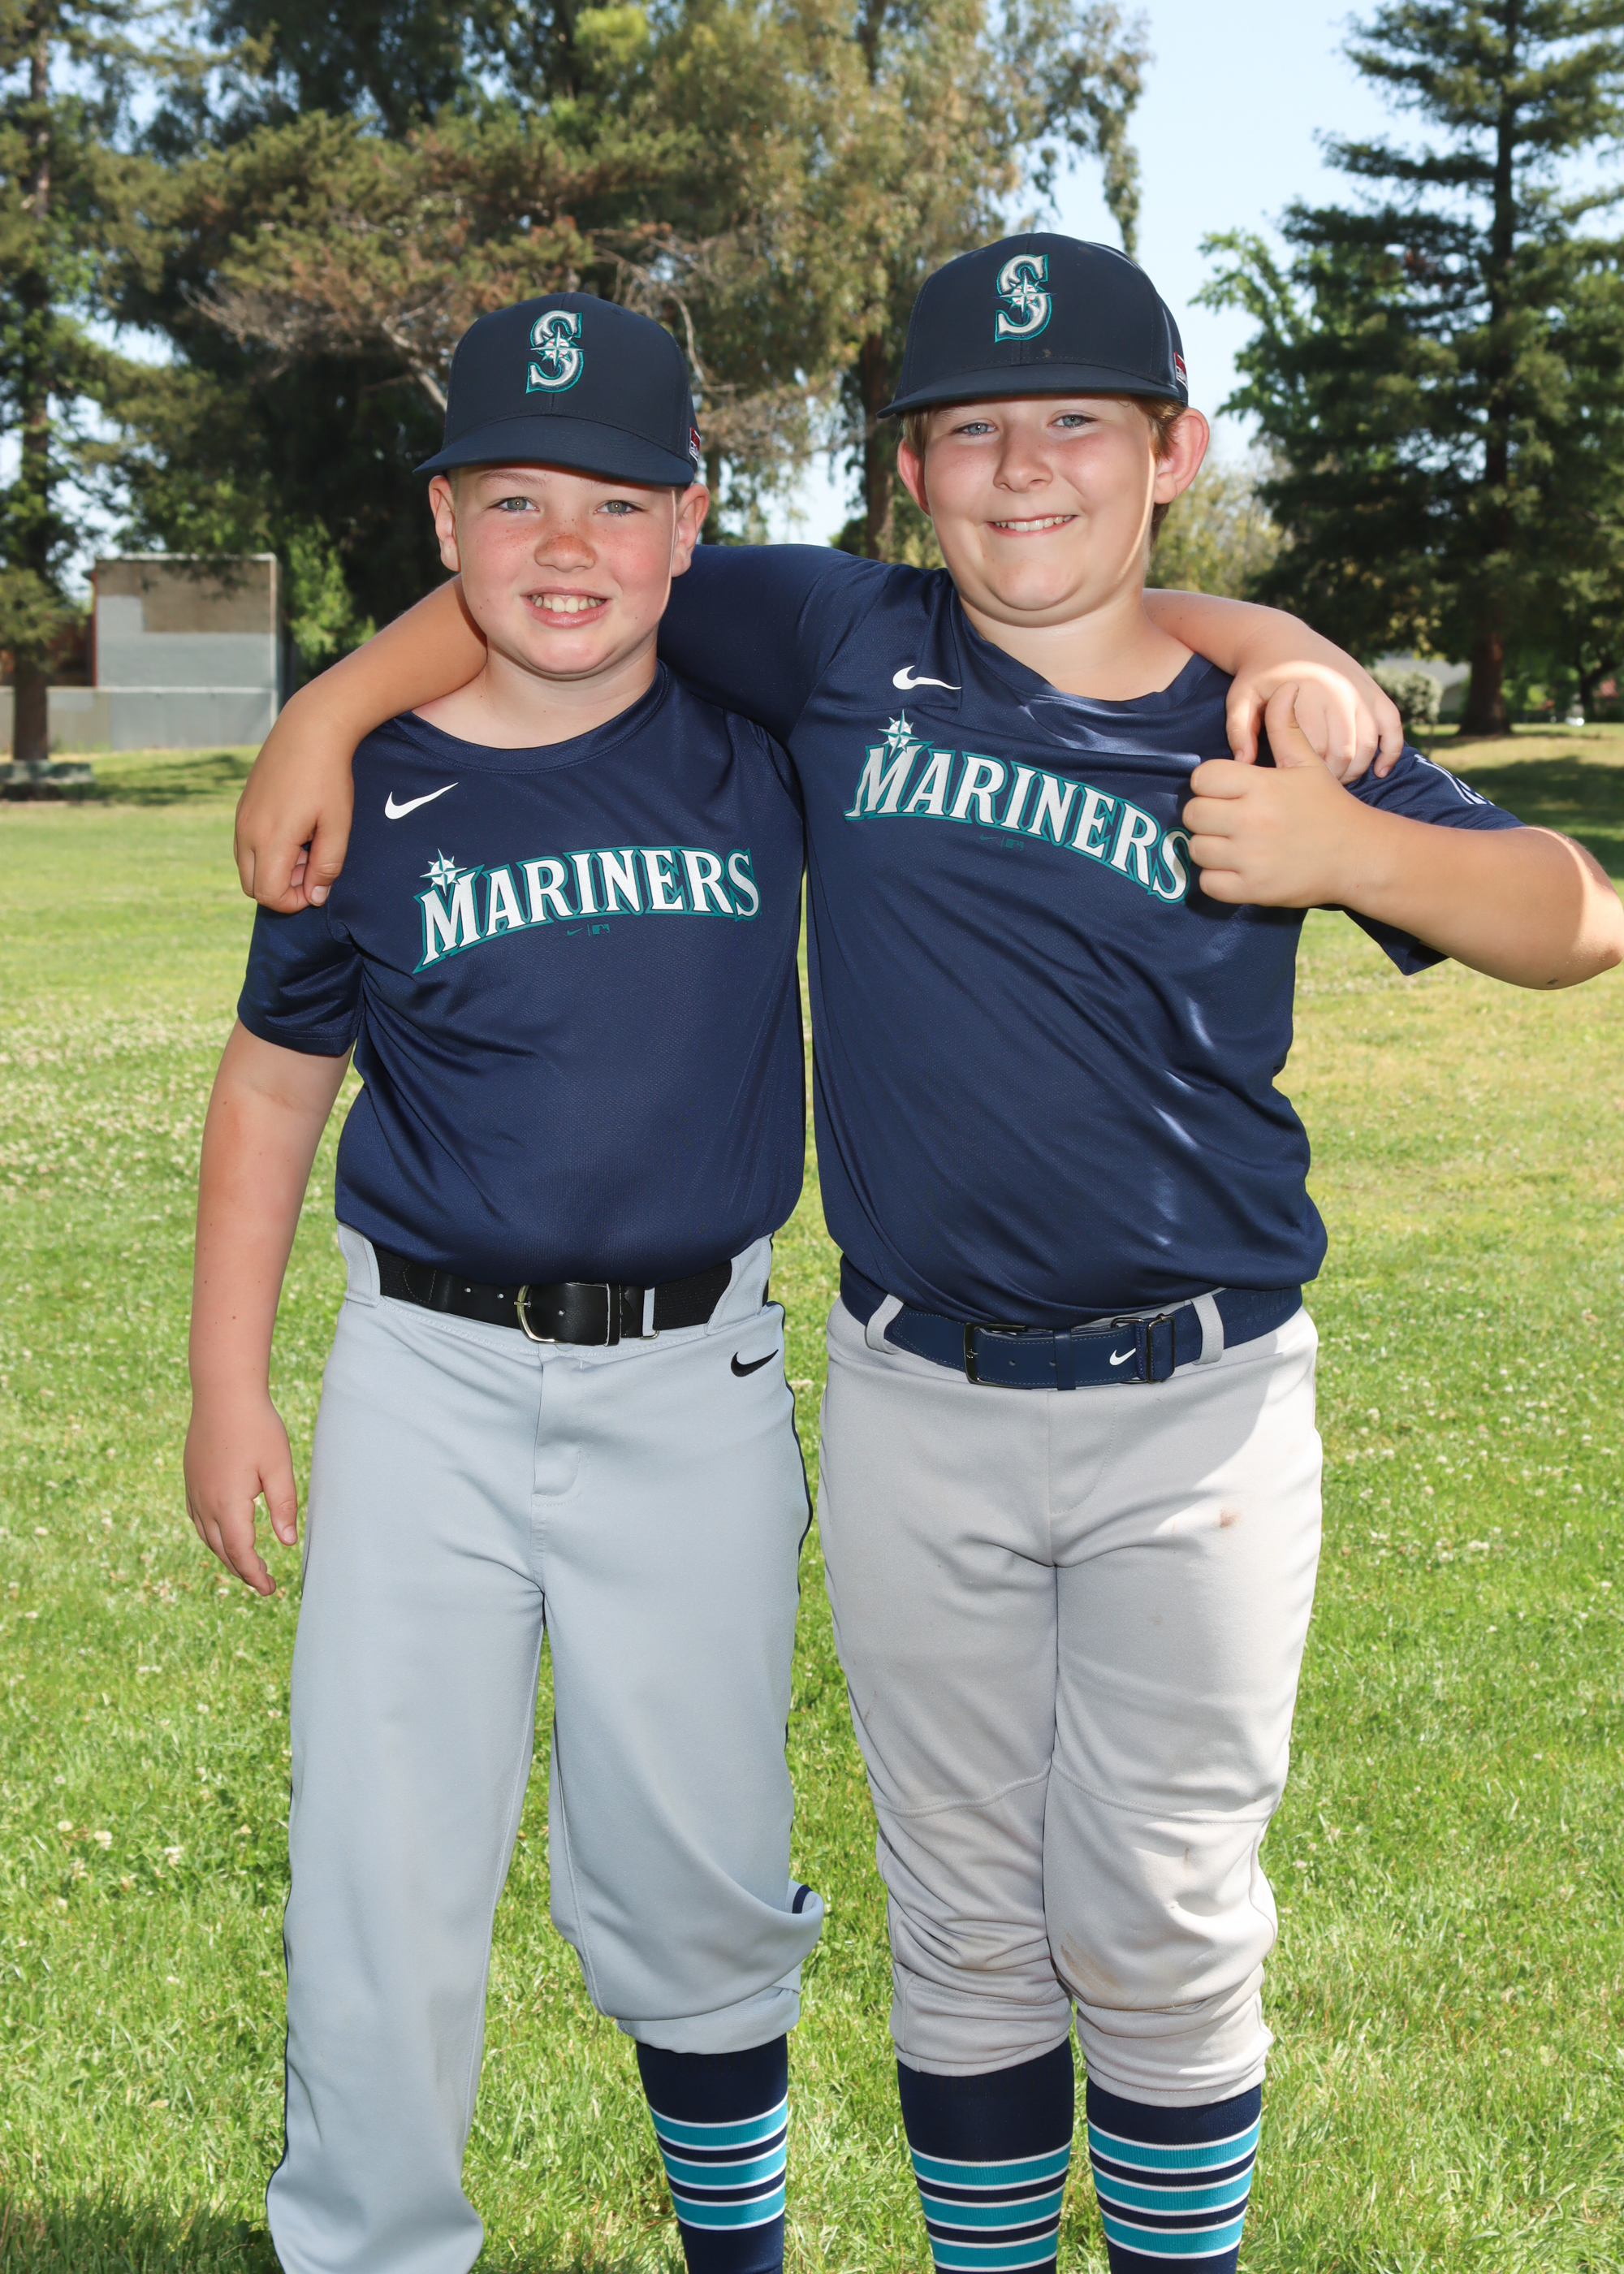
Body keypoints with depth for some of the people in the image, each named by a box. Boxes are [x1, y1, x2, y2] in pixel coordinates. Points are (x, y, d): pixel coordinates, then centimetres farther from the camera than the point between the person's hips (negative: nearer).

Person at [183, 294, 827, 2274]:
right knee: (380, 1873, 5)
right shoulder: (370, 798, -2)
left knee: (694, 1883, 12)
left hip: (695, 1386, 0)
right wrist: (226, 1387, 6)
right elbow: (273, 1087, 8)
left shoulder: (764, 739, -2)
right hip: (427, 1383, 0)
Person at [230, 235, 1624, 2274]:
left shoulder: (1264, 726, -1)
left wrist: (1345, 850, -14)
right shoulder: (844, 648, 0)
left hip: (1198, 1414, -1)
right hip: (917, 1412, 1)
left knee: (1163, 1923, 5)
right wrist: (326, 719, 5)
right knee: (963, 1918, 13)